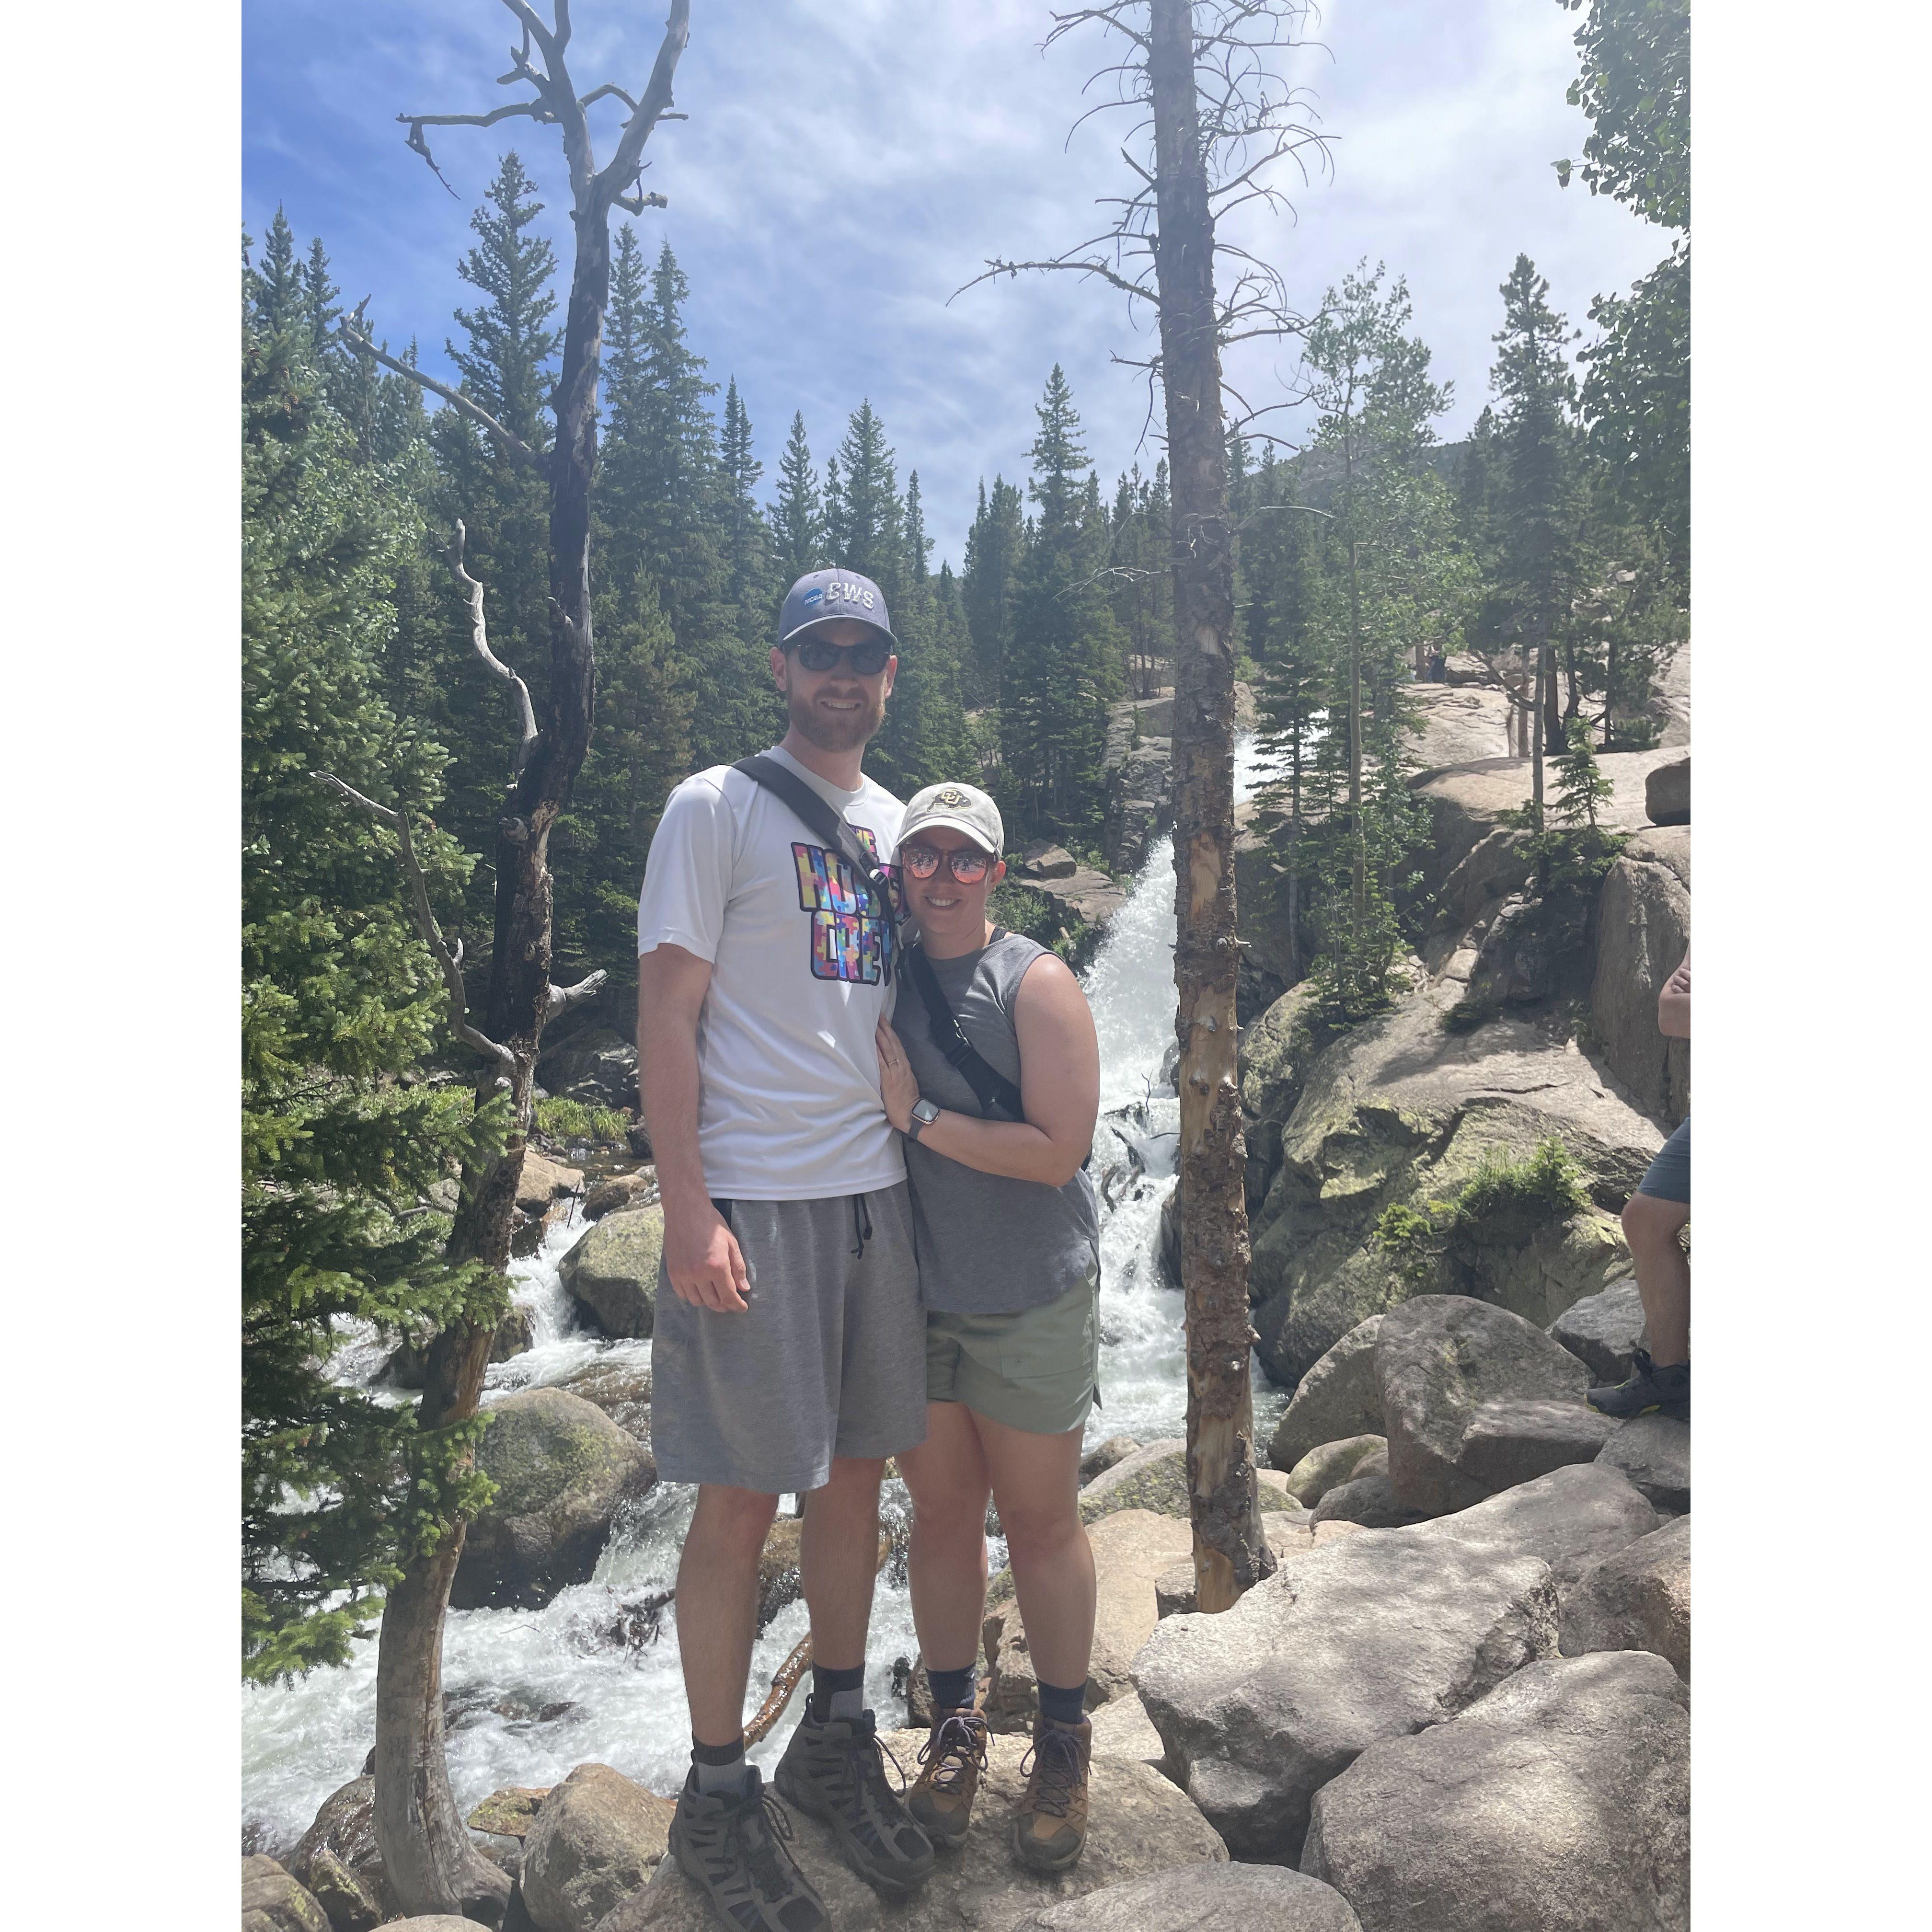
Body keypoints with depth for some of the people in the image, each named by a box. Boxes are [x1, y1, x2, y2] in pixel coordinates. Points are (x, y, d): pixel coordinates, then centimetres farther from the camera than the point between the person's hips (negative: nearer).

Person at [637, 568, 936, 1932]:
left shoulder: (898, 822, 14)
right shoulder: (715, 809, -5)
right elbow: (668, 1011, -9)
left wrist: (932, 1151, 14)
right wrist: (689, 1212, -16)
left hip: (878, 1189, 6)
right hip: (754, 1201, -6)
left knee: (858, 1474, 15)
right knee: (744, 1501, 3)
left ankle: (838, 1739, 35)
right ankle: (719, 1793, 23)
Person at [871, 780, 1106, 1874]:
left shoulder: (1036, 984, -10)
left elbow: (1057, 1150, -18)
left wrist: (917, 1115, -18)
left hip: (1031, 1302, -4)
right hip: (913, 1296, 4)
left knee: (1041, 1522, 9)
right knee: (941, 1515, 14)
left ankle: (1064, 1741, 27)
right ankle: (955, 1724, 32)